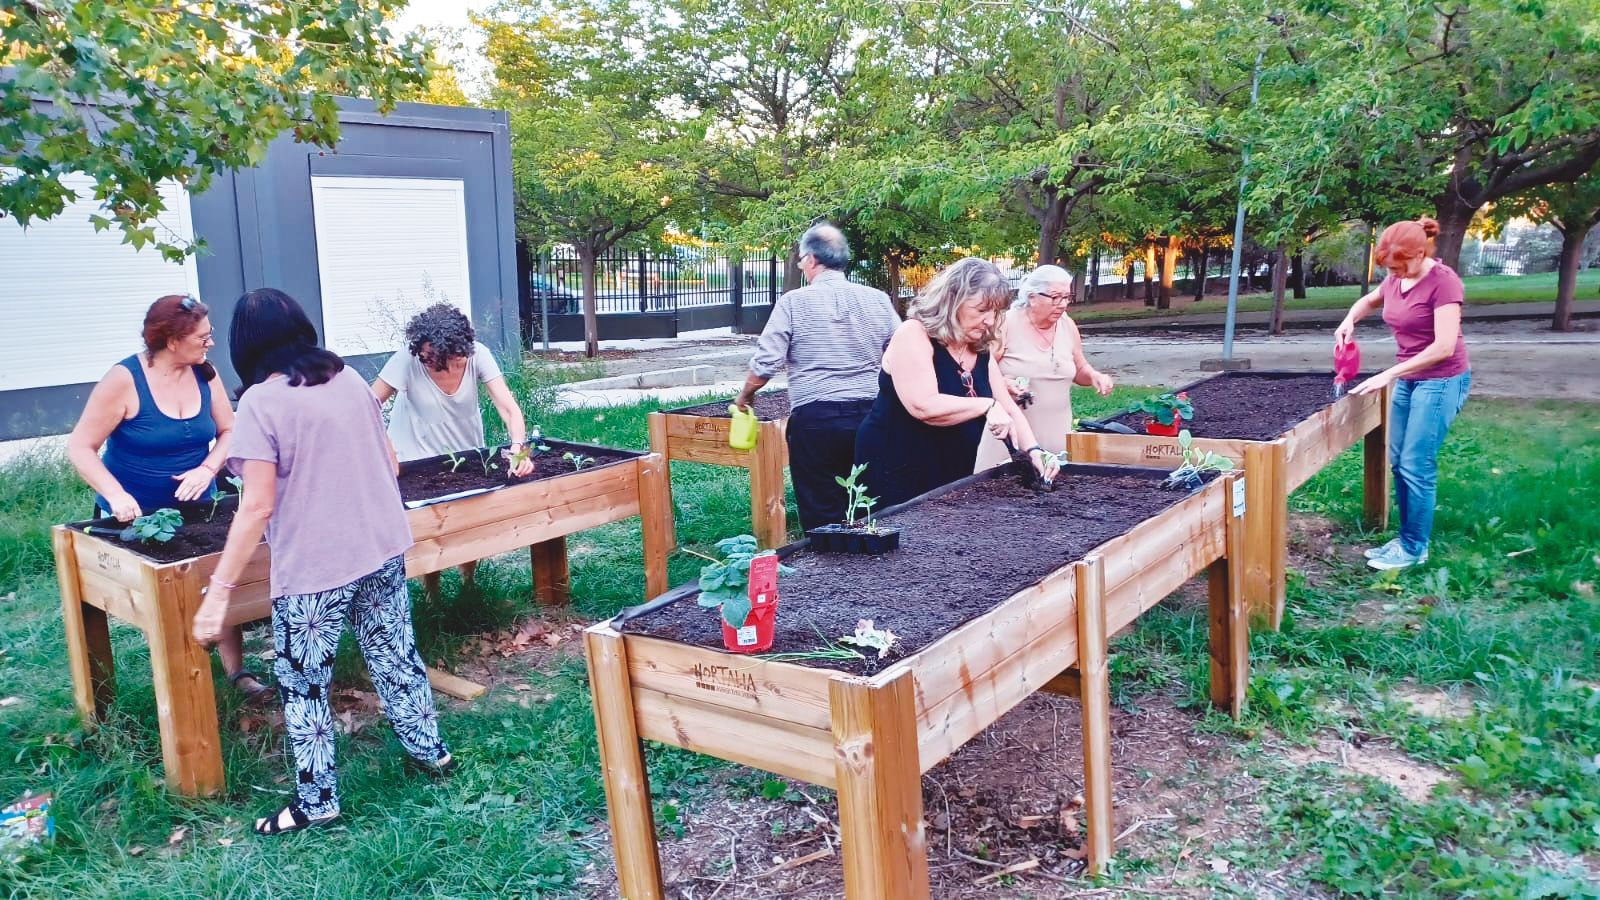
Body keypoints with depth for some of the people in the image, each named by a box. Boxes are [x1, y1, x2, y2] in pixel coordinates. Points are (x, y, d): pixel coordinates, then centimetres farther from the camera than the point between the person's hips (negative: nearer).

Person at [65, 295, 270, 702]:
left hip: (194, 507, 3)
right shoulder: (124, 380, -18)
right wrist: (116, 495, -30)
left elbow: (228, 431, 1)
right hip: (135, 513, -3)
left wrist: (207, 469, -19)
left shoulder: (205, 373, -5)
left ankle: (237, 672, 1)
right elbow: (81, 447, -16)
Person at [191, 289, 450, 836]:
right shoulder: (349, 379, 5)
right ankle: (430, 749, 33)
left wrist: (219, 591, -14)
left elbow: (258, 507, -18)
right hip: (384, 550, 6)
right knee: (395, 656, 20)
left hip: (313, 569, -6)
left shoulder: (260, 403, -13)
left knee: (302, 684, 10)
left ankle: (317, 800, 20)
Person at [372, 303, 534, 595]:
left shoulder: (478, 354, -23)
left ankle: (469, 583, 31)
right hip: (418, 458, -2)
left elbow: (509, 408, -27)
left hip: (467, 451, 2)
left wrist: (518, 448, -44)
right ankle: (431, 595, 19)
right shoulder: (407, 360, -28)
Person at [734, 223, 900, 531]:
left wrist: (745, 396, 11)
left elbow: (766, 363, -8)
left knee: (822, 519, 5)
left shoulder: (794, 302, -4)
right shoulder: (878, 299, 3)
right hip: (870, 415, 3)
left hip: (815, 418, -3)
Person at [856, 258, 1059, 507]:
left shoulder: (980, 353, 8)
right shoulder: (914, 335, -16)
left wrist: (1034, 451, -7)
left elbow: (1009, 409, 9)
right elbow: (923, 406, -29)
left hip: (952, 480, 8)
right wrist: (986, 406, -23)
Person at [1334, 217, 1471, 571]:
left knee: (1416, 466, -7)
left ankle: (1415, 549, 4)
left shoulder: (1443, 281, -19)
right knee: (1398, 462, 9)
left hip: (1441, 381, -8)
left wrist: (1388, 375, -24)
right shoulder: (1397, 279, 3)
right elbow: (1369, 301, 27)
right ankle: (1407, 538, 20)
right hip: (1408, 379, 8)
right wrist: (1349, 321, 4)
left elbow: (1444, 347, -25)